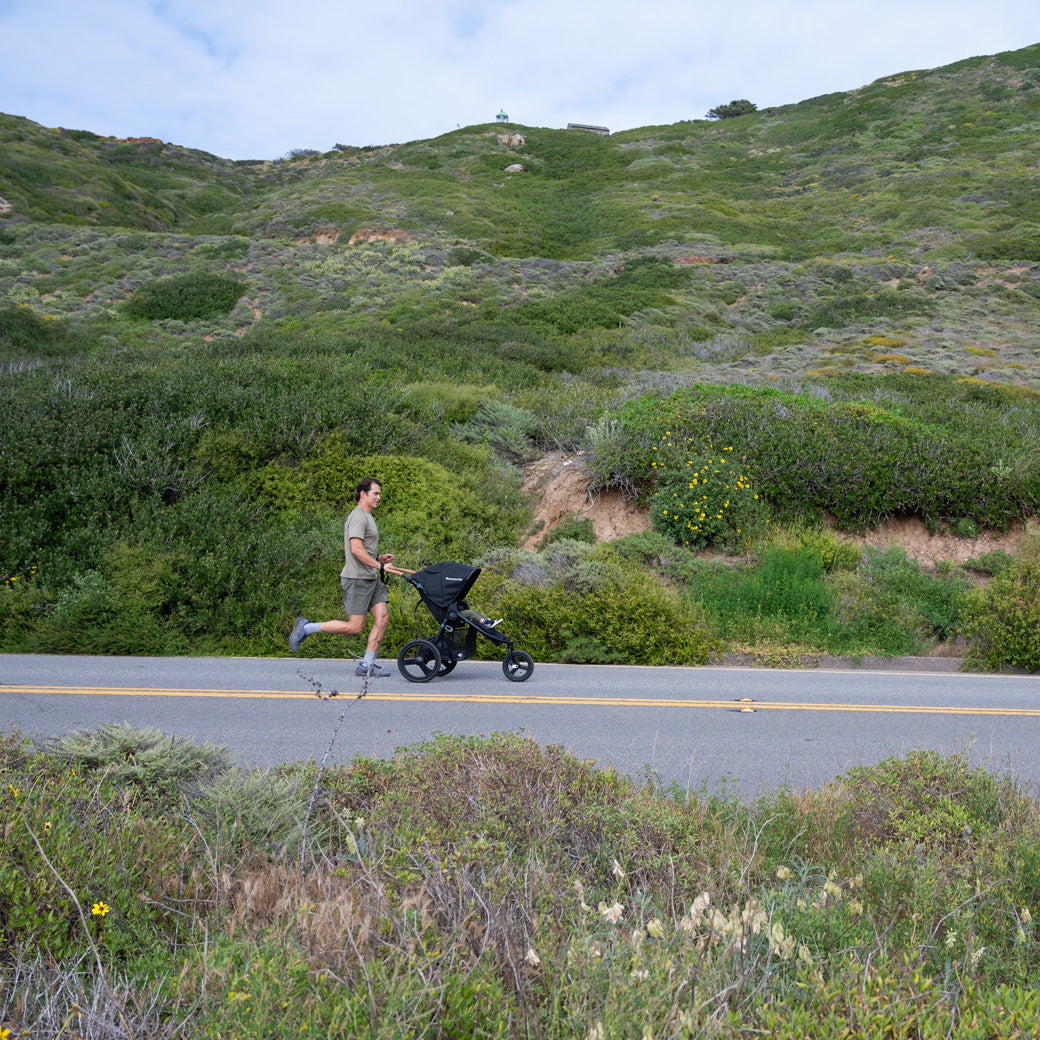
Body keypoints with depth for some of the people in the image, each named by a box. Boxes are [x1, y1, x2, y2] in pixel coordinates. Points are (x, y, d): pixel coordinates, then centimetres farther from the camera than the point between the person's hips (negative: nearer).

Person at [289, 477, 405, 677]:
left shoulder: (367, 517, 21)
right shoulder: (358, 516, -12)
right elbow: (356, 549, -22)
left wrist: (379, 557, 11)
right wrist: (380, 566, -22)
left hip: (371, 578, 10)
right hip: (357, 578, -10)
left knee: (383, 617, 0)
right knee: (355, 627, -6)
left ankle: (367, 665, 5)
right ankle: (306, 628, 5)